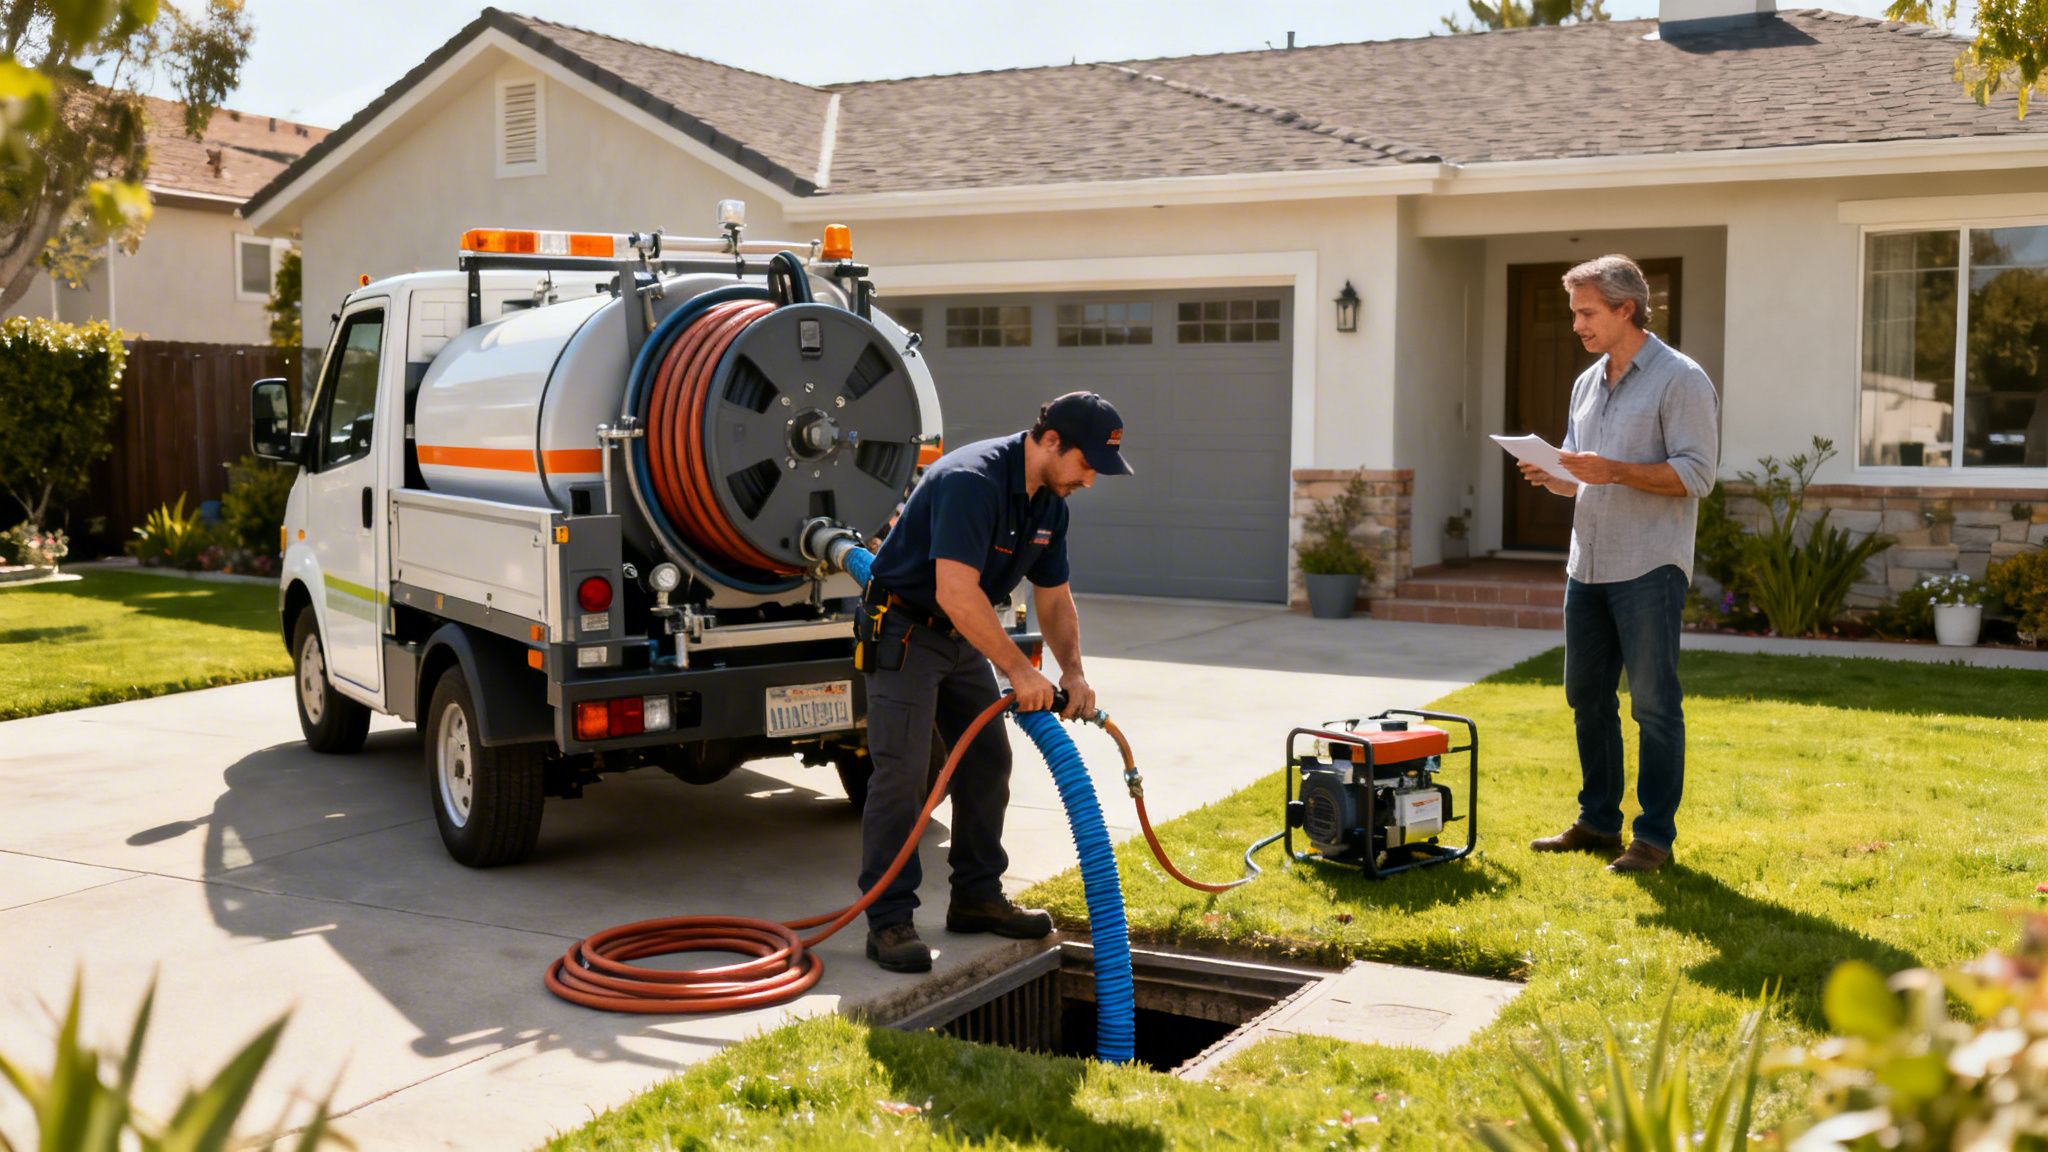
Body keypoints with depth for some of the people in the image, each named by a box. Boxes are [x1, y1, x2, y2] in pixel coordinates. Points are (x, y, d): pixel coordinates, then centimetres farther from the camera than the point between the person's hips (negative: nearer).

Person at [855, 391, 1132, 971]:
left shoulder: (1051, 502, 1)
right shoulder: (971, 481, -29)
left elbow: (1054, 598, 10)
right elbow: (956, 592, -36)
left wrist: (1074, 672, -4)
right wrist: (1019, 669, -32)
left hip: (962, 637, 9)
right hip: (903, 628, -9)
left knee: (988, 760, 10)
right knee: (901, 771, -13)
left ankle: (977, 899, 21)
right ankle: (888, 919, -8)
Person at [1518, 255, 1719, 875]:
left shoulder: (1680, 379, -8)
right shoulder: (1587, 383, 16)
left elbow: (1697, 474, -15)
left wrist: (1614, 471, -23)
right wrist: (1552, 477, 1)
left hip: (1649, 569, -8)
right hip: (1587, 566, 8)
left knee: (1654, 705, -2)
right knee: (1587, 698, 12)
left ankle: (1655, 836, 5)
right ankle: (1597, 822, 23)